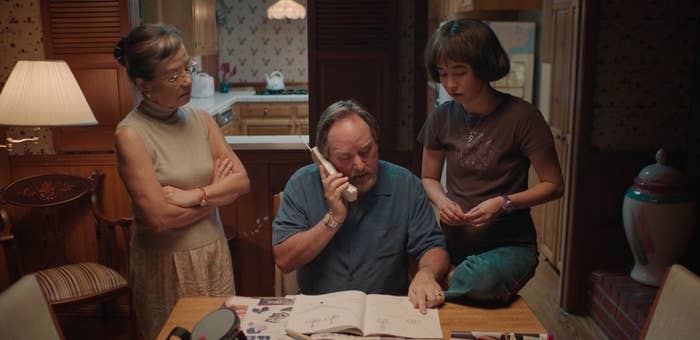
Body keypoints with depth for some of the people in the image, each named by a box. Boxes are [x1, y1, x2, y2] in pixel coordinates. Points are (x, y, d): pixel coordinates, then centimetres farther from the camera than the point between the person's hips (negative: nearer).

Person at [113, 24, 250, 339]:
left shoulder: (201, 120, 0)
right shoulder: (130, 134, -16)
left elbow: (241, 181, -5)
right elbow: (159, 218, -20)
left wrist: (195, 195, -20)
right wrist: (217, 190, -9)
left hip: (214, 252, 5)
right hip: (166, 262, -5)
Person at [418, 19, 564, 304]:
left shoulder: (521, 117, -11)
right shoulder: (442, 118, 1)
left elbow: (553, 185, -4)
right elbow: (429, 178, 14)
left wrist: (504, 203, -20)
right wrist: (442, 201, -9)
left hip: (510, 244, -2)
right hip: (454, 243, 2)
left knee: (479, 281, -36)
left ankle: (450, 279, -7)